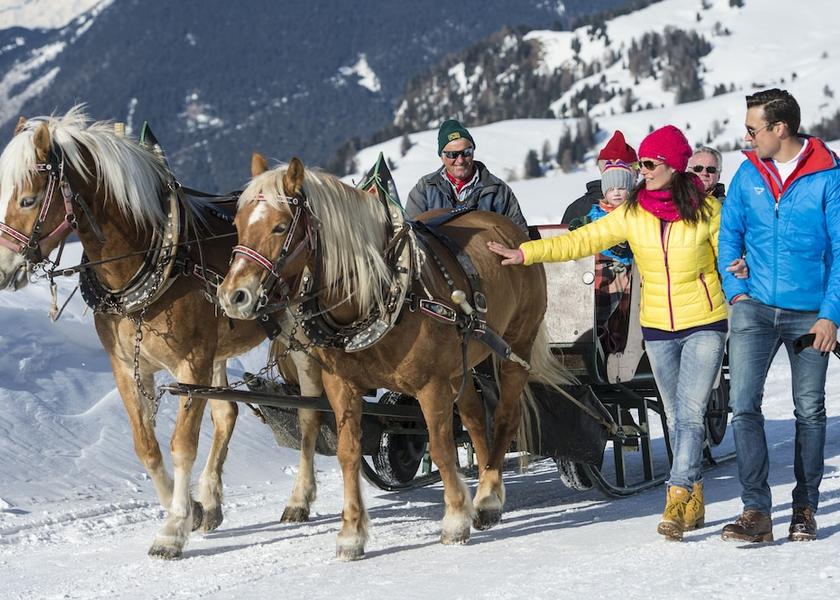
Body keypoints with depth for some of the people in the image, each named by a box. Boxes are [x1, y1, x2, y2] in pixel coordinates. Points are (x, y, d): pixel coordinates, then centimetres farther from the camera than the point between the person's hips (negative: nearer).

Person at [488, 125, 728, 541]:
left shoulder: (706, 210, -7)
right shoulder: (632, 214, 0)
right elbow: (581, 240, -5)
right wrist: (526, 253, -13)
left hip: (705, 324, -4)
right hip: (657, 327, 4)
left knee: (690, 413, -12)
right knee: (676, 417, 10)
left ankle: (677, 500, -15)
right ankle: (694, 500, 21)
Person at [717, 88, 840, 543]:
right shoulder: (748, 174, 3)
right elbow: (729, 236, 13)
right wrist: (735, 292, 0)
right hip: (755, 309, 2)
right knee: (743, 404, -11)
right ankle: (756, 512, -10)